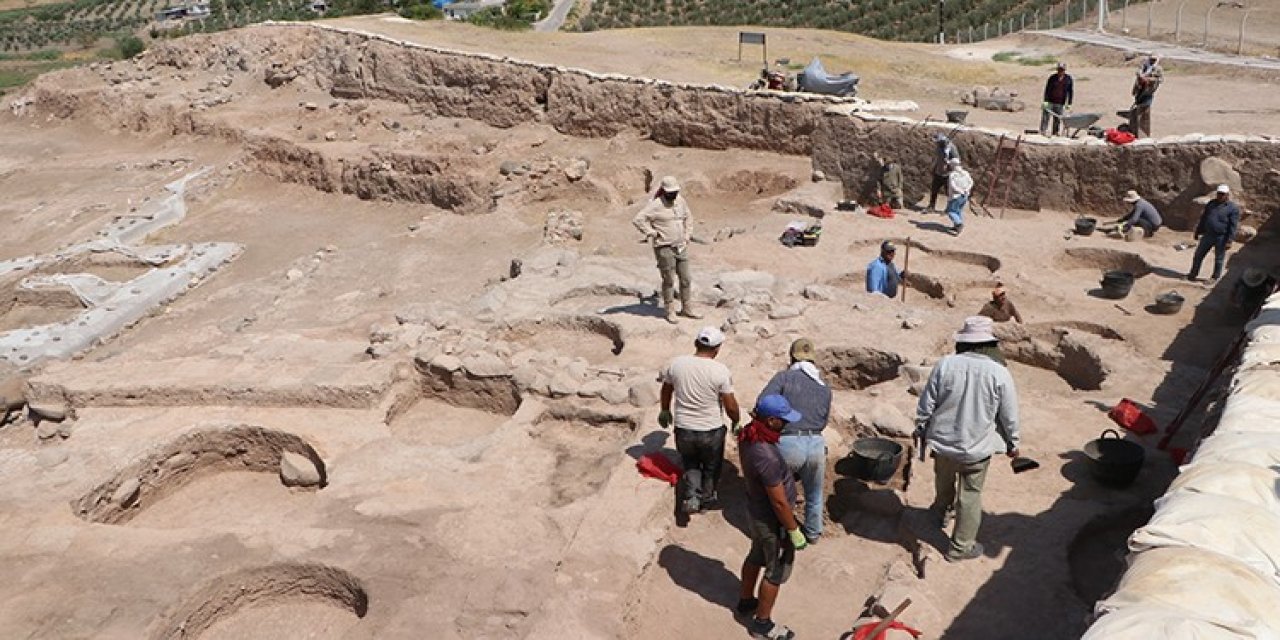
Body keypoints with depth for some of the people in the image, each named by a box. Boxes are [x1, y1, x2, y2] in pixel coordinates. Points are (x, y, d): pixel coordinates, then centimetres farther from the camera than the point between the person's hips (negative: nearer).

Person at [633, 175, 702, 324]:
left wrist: (687, 236, 14)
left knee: (685, 279, 9)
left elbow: (688, 218, 24)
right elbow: (638, 220, -18)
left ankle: (687, 308, 21)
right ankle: (670, 311, 11)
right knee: (669, 280, 0)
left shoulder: (680, 201, 7)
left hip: (681, 247, 6)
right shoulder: (656, 205, -13)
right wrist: (652, 233, -15)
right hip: (665, 249, -6)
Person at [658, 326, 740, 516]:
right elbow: (731, 406, -13)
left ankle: (691, 497, 8)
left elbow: (666, 390, 6)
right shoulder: (720, 371, -19)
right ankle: (707, 498, 42)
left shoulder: (675, 363, -10)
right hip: (711, 431, -2)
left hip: (683, 429, 2)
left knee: (691, 465, 26)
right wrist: (736, 422, 9)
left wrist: (665, 411, 25)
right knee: (711, 468, 25)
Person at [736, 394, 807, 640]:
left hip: (756, 509, 8)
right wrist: (794, 531, -16)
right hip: (772, 520, -8)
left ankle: (745, 601, 50)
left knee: (757, 556, 29)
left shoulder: (748, 436, -11)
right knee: (777, 571, 12)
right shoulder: (767, 456, -38)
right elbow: (779, 502, -28)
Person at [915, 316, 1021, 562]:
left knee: (944, 485, 28)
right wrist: (1012, 444, 9)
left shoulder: (945, 364, -12)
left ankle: (939, 514, 52)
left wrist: (921, 429, 11)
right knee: (970, 496, 13)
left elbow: (926, 404, -5)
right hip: (977, 448, -2)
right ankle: (961, 546, 23)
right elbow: (1010, 416, -7)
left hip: (942, 441, 2)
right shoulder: (999, 373, -15)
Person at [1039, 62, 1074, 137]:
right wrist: (1045, 101, -14)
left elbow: (1071, 91, 3)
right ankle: (1042, 132, -3)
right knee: (1045, 118, -5)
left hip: (1060, 104, 1)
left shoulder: (1069, 79, 1)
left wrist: (1069, 104, -1)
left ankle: (1055, 134, 10)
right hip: (1049, 102, -1)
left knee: (1058, 119, 3)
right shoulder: (1052, 78, -1)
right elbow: (1047, 89, -3)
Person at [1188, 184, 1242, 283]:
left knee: (1219, 259, 6)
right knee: (1198, 255, 7)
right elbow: (1203, 218, 18)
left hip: (1221, 237, -5)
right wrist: (1198, 231, 17)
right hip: (1208, 235, 5)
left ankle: (1215, 277, 18)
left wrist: (1229, 241, -16)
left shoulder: (1233, 208, -8)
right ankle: (1193, 274, 18)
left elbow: (1233, 226, -12)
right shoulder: (1211, 204, 10)